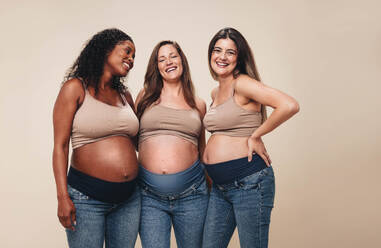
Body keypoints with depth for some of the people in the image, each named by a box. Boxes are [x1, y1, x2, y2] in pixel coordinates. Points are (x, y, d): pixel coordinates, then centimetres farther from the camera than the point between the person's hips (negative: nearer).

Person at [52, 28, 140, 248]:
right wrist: (63, 197, -14)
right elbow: (60, 145, -8)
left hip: (129, 198, 5)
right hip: (87, 198, -5)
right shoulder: (76, 88, -4)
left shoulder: (124, 96, 12)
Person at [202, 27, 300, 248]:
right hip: (220, 186, 8)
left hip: (249, 182, -8)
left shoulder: (242, 83, -11)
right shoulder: (216, 93, 14)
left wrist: (255, 136, -15)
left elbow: (290, 106, -24)